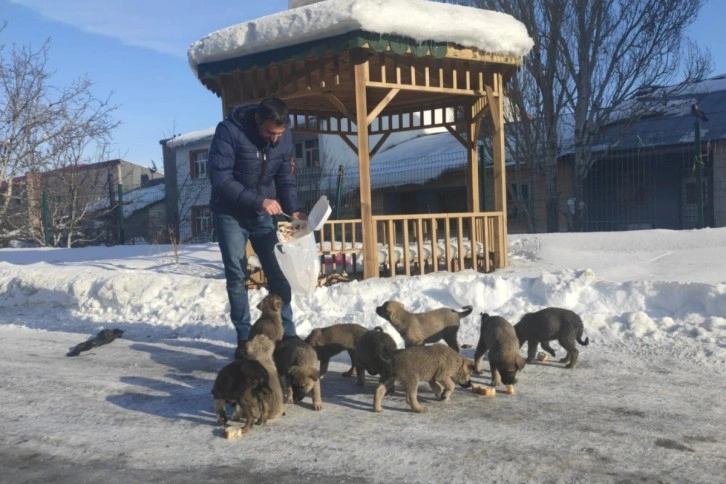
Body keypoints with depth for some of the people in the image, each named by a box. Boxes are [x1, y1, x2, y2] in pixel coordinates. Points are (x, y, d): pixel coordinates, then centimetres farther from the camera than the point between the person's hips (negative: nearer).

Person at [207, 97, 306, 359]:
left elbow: (287, 179, 0)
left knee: (278, 272, 0)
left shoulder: (284, 138, -8)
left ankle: (288, 334, 10)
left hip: (263, 214, 4)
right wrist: (258, 201, -31)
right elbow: (219, 177, -26)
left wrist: (293, 210, -18)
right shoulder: (229, 131, -22)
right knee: (236, 275, -3)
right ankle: (244, 339, 6)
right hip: (230, 213, -3)